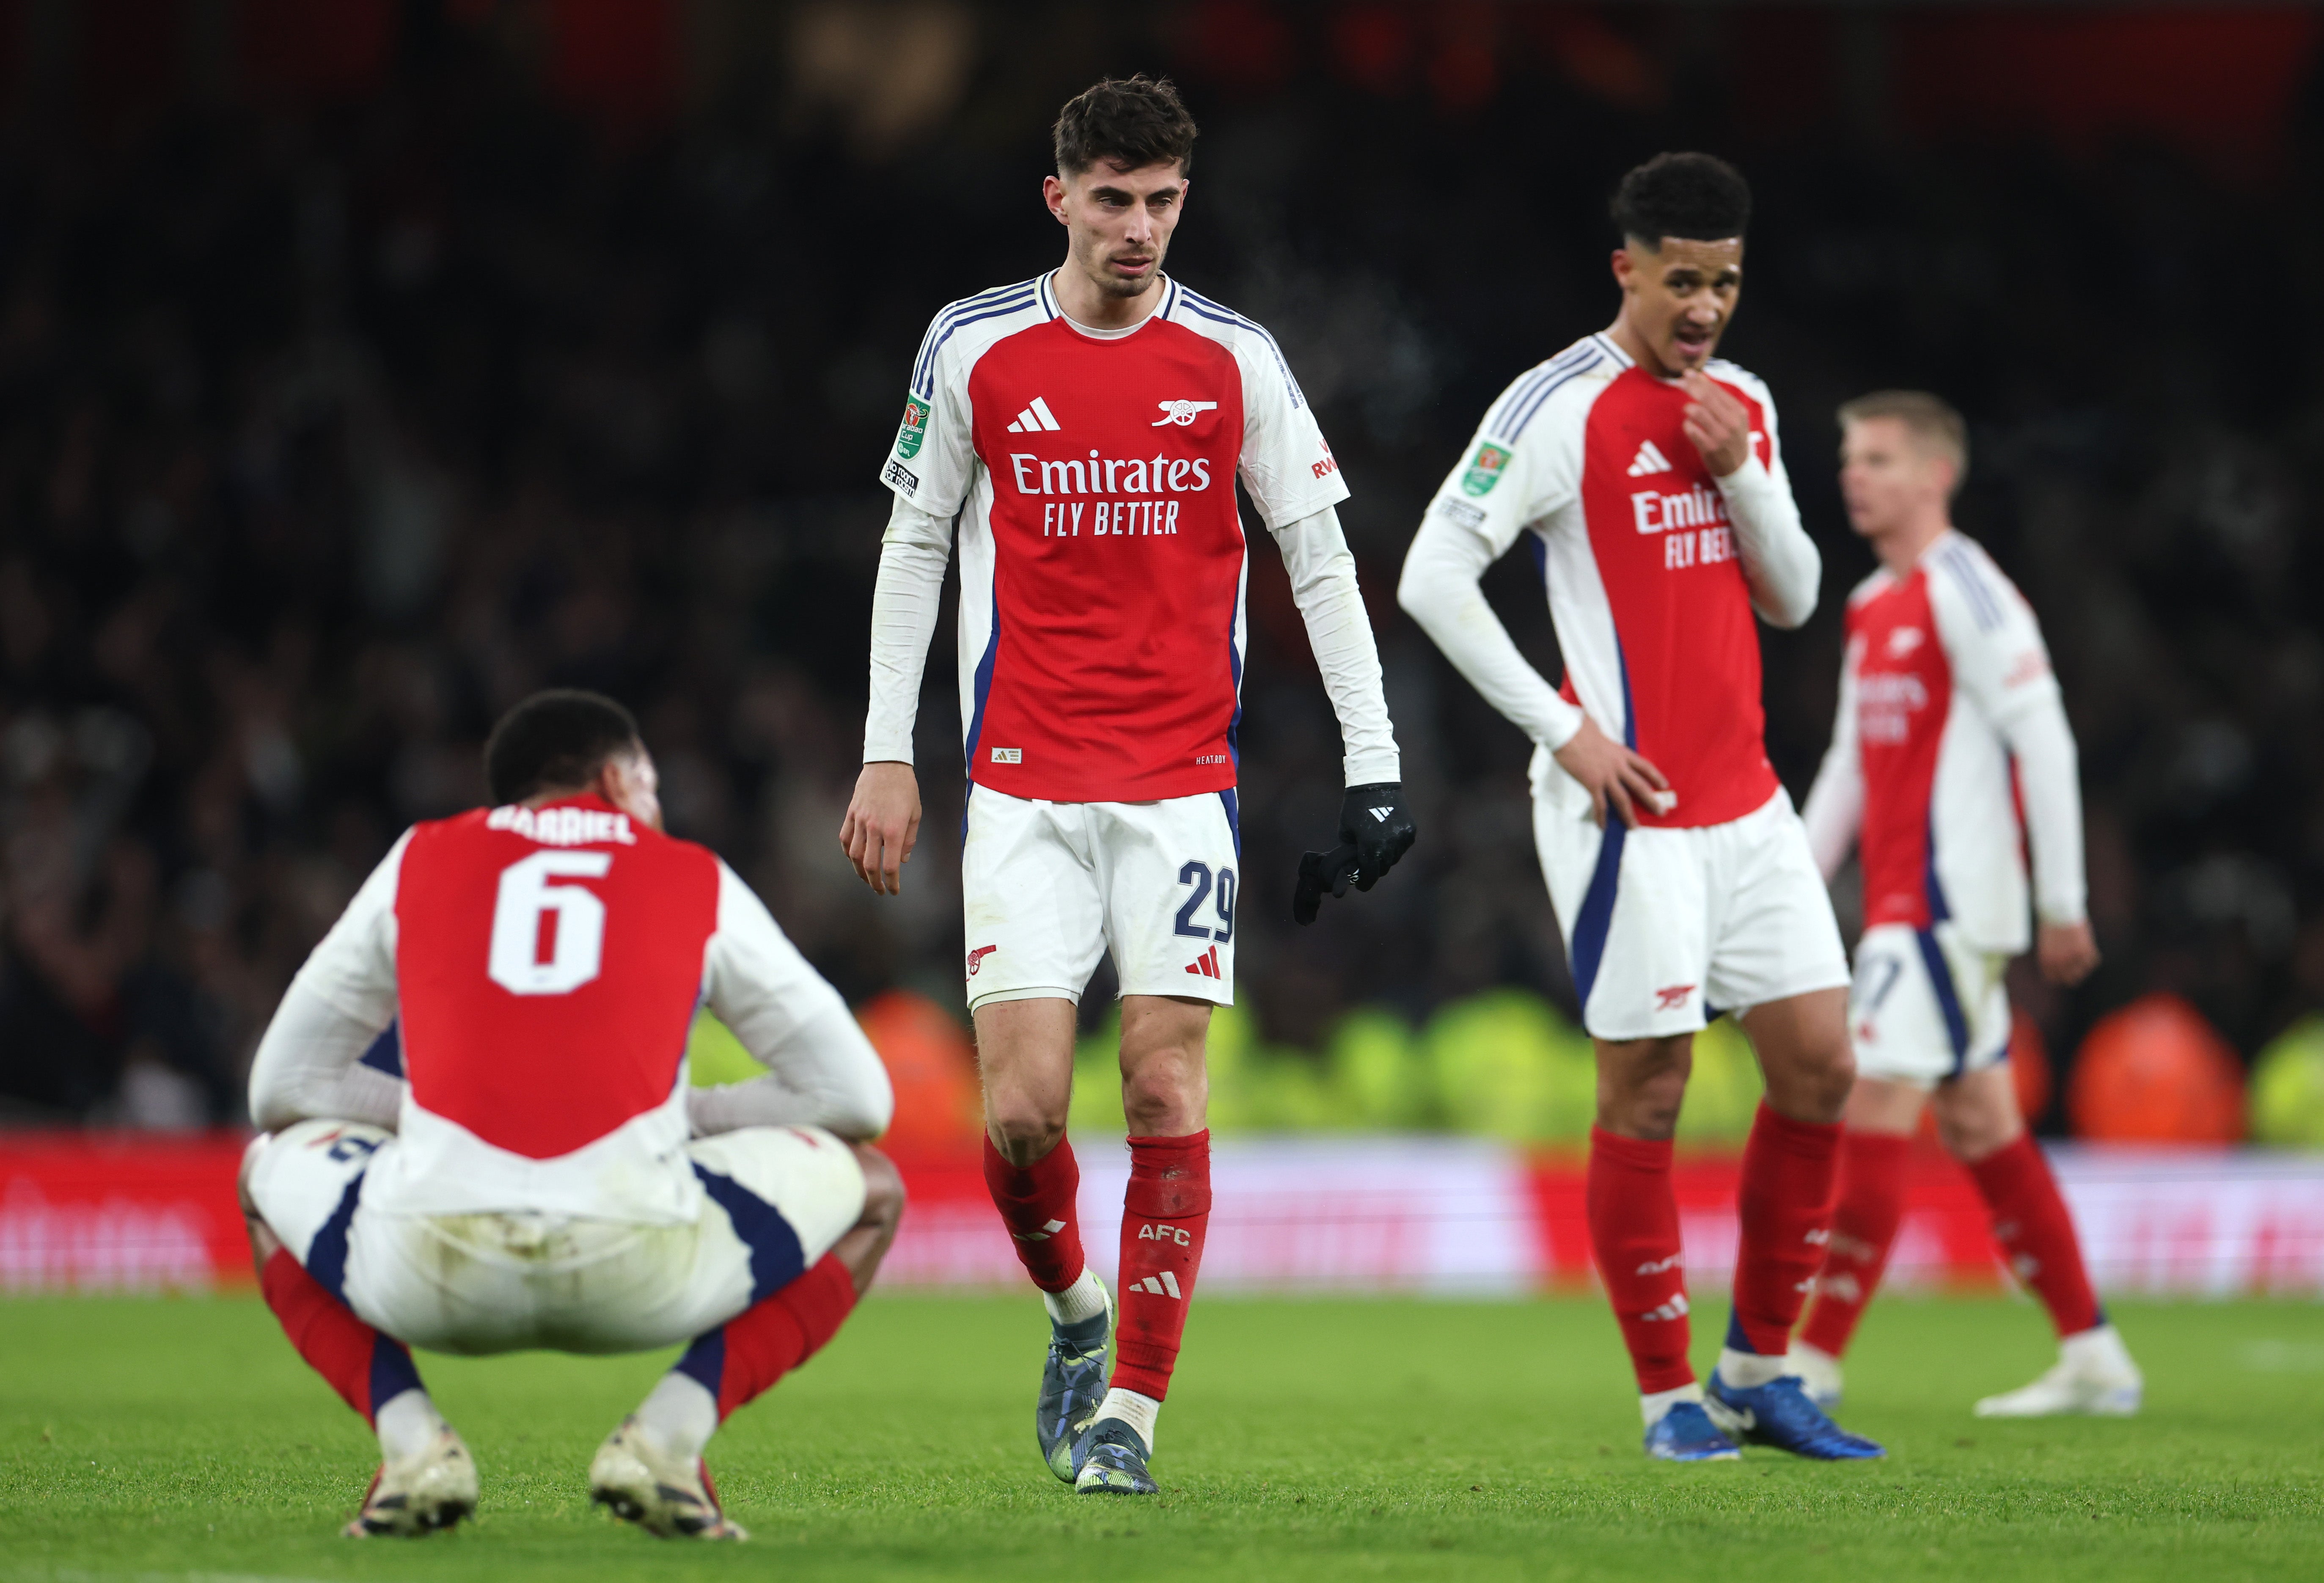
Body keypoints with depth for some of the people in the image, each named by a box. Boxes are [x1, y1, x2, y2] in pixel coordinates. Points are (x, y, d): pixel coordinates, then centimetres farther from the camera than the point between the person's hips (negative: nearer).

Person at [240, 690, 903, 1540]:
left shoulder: (420, 862, 22)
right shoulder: (698, 882, 19)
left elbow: (280, 1087, 26)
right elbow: (856, 1096, 22)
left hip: (433, 1271, 1)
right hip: (640, 1276, -1)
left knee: (273, 1164, 35)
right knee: (869, 1188, 27)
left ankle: (410, 1439, 10)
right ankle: (667, 1436, 5)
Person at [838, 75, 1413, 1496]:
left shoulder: (1234, 358, 1)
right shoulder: (975, 349, 2)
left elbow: (1321, 561, 3)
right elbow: (914, 548, 10)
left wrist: (1375, 764, -4)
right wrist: (888, 755, 6)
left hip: (1183, 786, 0)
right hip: (1023, 783, 0)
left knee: (1168, 1089, -6)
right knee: (1022, 1105, -8)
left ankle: (1134, 1404, 3)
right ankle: (1074, 1311, 21)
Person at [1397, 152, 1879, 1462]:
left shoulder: (1744, 407, 13)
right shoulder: (1561, 407, -9)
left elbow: (1794, 599, 14)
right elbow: (1432, 578, -13)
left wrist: (1741, 473, -3)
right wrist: (1564, 729, -14)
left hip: (1746, 800, 7)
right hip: (1632, 805, -7)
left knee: (1821, 1063, 3)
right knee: (1647, 1093, -4)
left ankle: (1760, 1373, 14)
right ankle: (1671, 1396, 5)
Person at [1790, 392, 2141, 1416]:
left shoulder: (1966, 592, -11)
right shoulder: (1873, 606, 16)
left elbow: (2045, 742, -14)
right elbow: (1849, 764, 22)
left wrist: (2063, 904, -15)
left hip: (1951, 901, -9)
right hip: (1902, 902, 9)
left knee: (1874, 1112, -12)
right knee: (1980, 1127, 11)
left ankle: (1813, 1363, -12)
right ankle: (2094, 1362, 15)